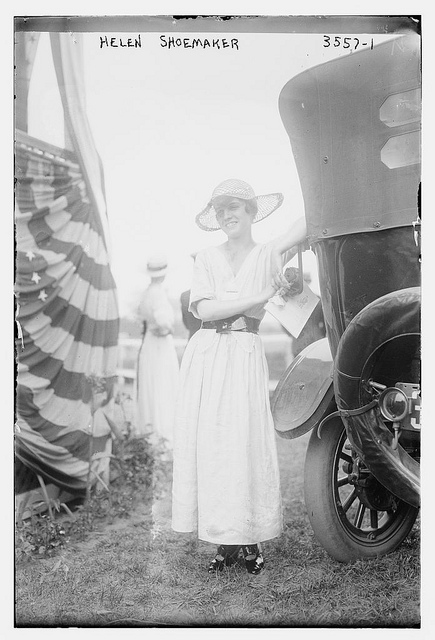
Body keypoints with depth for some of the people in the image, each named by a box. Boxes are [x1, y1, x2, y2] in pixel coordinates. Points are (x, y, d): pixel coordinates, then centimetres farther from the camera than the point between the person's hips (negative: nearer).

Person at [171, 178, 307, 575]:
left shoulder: (267, 255, 9)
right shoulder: (207, 258, 13)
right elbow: (203, 309, -2)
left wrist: (277, 247, -6)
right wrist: (258, 297, -5)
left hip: (244, 355, -2)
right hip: (205, 354, 3)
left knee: (245, 443, -5)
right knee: (206, 445, 2)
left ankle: (250, 539, 11)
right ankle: (225, 541, 13)